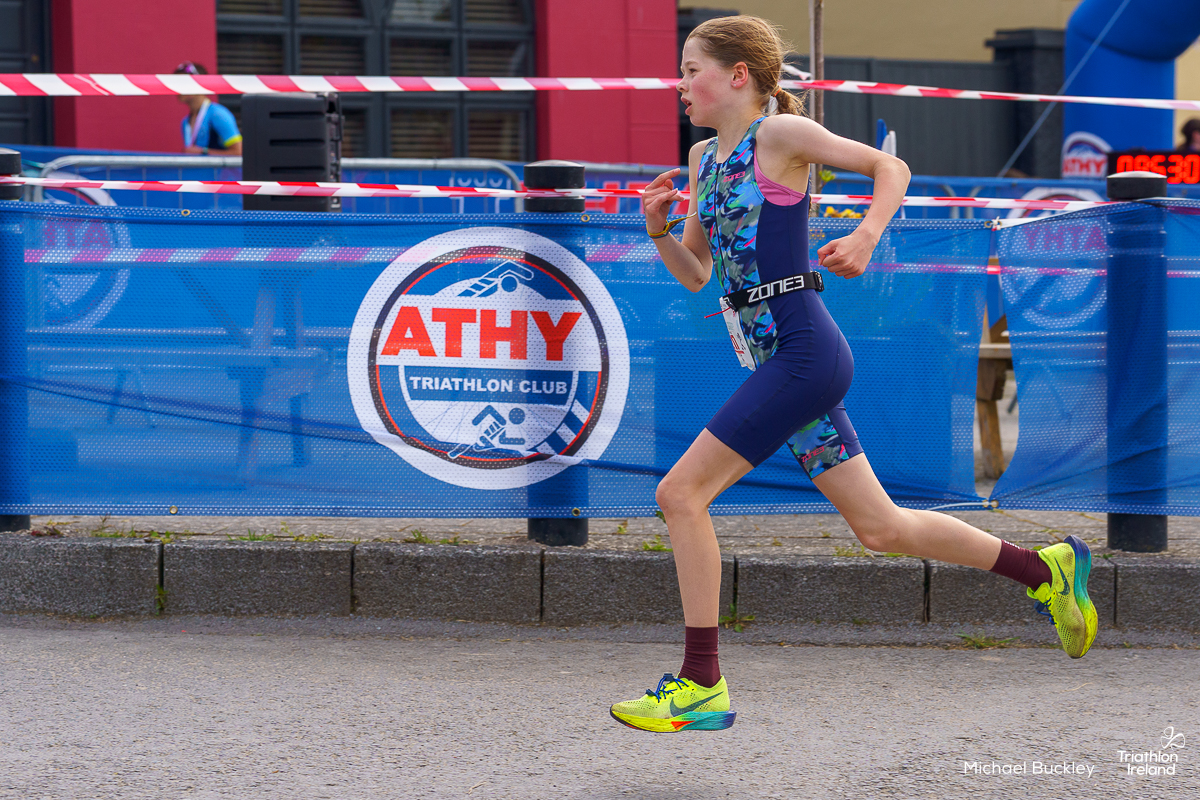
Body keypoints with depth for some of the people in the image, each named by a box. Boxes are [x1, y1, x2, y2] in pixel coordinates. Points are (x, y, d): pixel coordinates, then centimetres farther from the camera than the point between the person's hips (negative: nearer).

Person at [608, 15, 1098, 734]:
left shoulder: (780, 133, -5)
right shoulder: (704, 158, 17)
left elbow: (892, 168, -1)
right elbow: (695, 274, 21)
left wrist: (865, 238, -18)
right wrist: (658, 228, 2)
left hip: (803, 350, -9)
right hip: (779, 362, 9)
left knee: (681, 492, -12)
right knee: (880, 526, 12)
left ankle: (701, 687, -7)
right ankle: (1045, 570, 24)